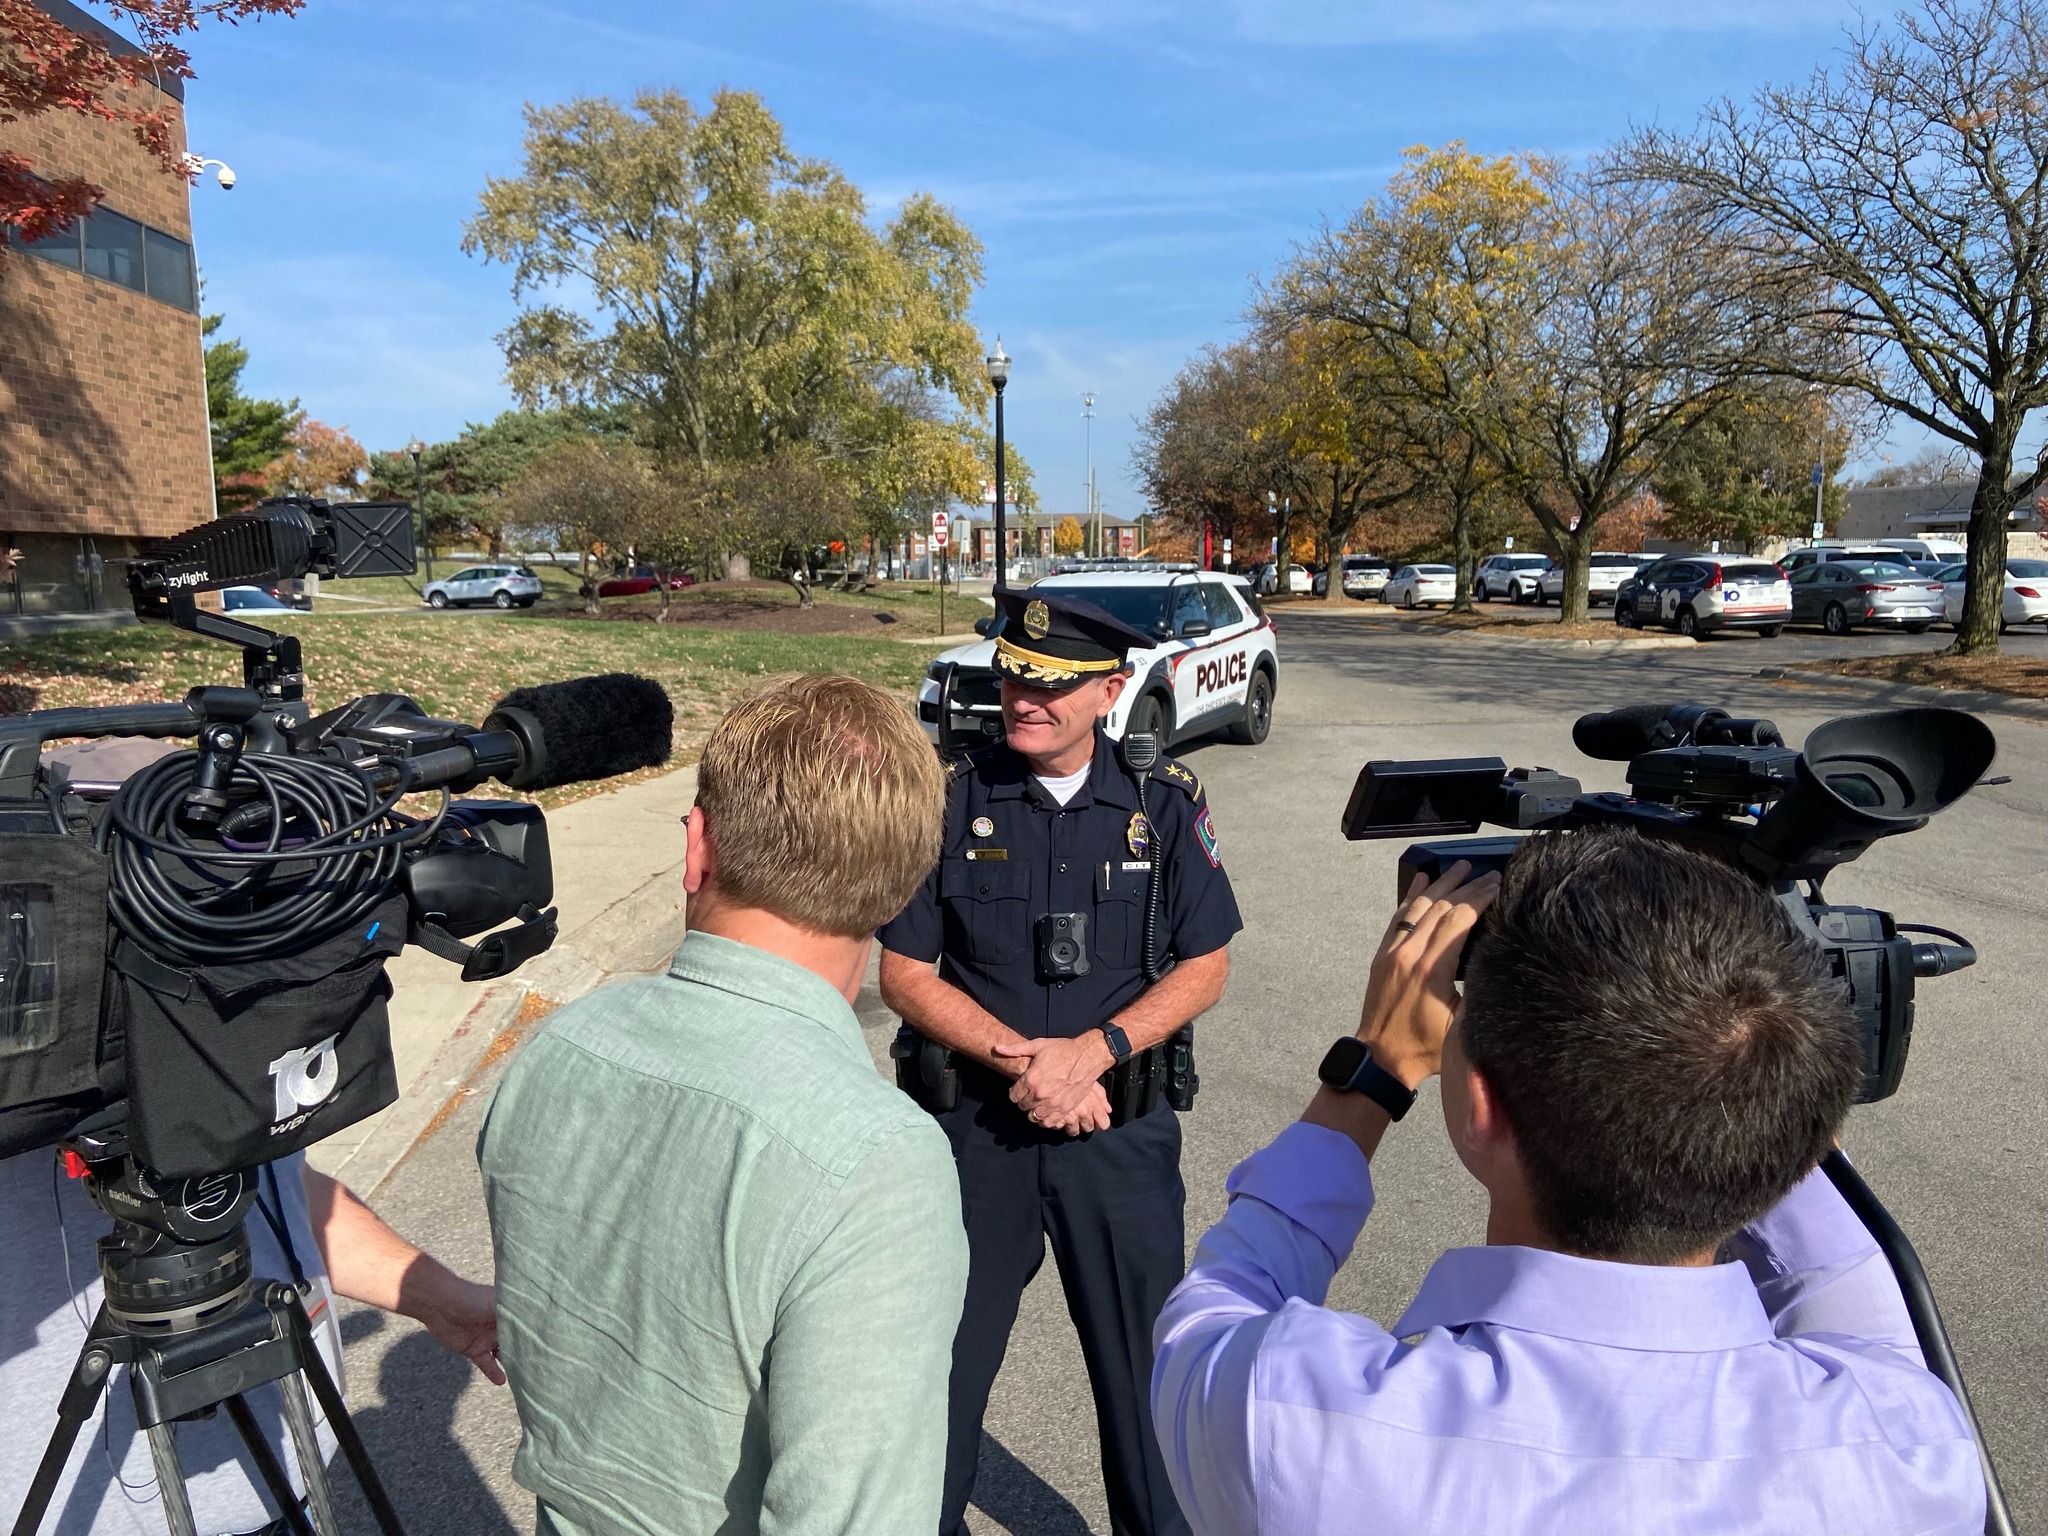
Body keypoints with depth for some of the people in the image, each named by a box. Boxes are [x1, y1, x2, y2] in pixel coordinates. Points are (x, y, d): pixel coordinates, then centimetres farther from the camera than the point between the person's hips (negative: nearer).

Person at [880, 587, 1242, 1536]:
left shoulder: (1166, 806, -4)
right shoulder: (954, 803, -6)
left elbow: (1204, 966, -2)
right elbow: (905, 971, -4)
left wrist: (1091, 1050, -16)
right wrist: (1019, 1058, -16)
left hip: (1122, 1126, 0)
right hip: (977, 1123, 0)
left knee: (1142, 1360, 15)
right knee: (945, 1358, 15)